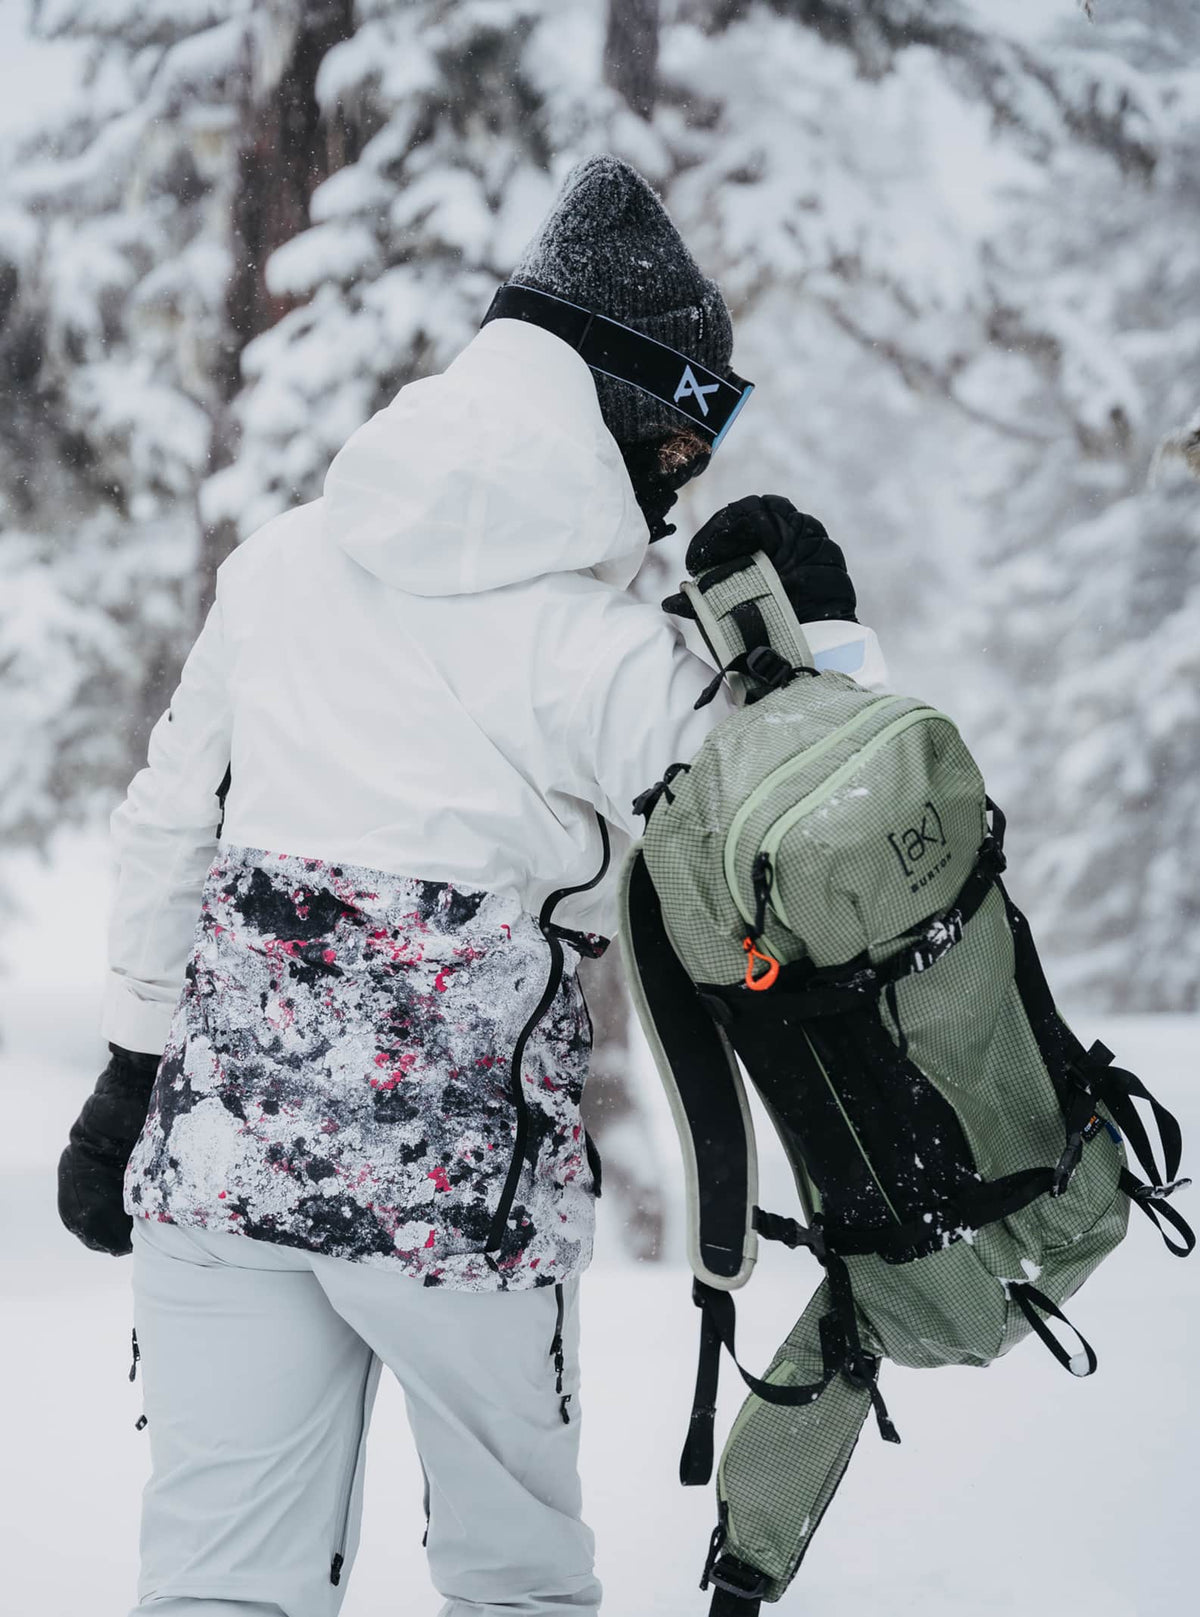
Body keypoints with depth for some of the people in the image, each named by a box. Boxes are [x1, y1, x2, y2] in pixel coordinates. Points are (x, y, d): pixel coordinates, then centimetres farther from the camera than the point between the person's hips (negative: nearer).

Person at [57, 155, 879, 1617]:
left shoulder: (282, 561, 4)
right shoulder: (603, 652, -13)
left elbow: (166, 828, 11)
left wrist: (134, 1064, 20)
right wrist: (815, 635, 6)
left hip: (217, 1150, 5)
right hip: (458, 1182, -4)